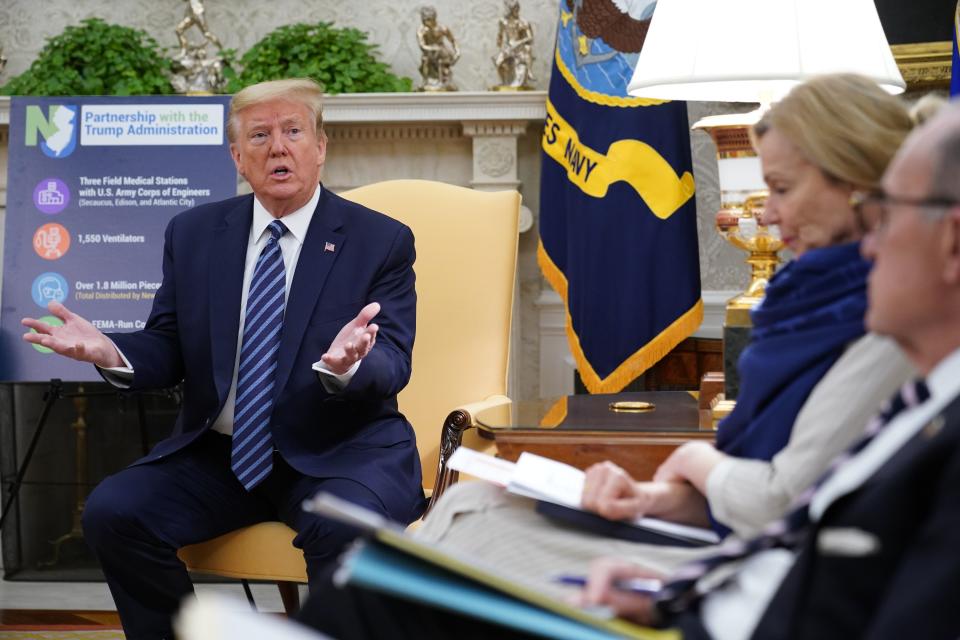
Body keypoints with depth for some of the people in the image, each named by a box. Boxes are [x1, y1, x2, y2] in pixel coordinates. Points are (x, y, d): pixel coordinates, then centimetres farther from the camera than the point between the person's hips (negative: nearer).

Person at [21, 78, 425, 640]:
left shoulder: (382, 241, -2)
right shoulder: (194, 233, 9)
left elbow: (392, 367, -10)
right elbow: (169, 351, 8)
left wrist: (349, 364, -35)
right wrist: (110, 352, -16)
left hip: (341, 452, -3)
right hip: (218, 454, 4)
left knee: (343, 529, -35)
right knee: (113, 512, -19)